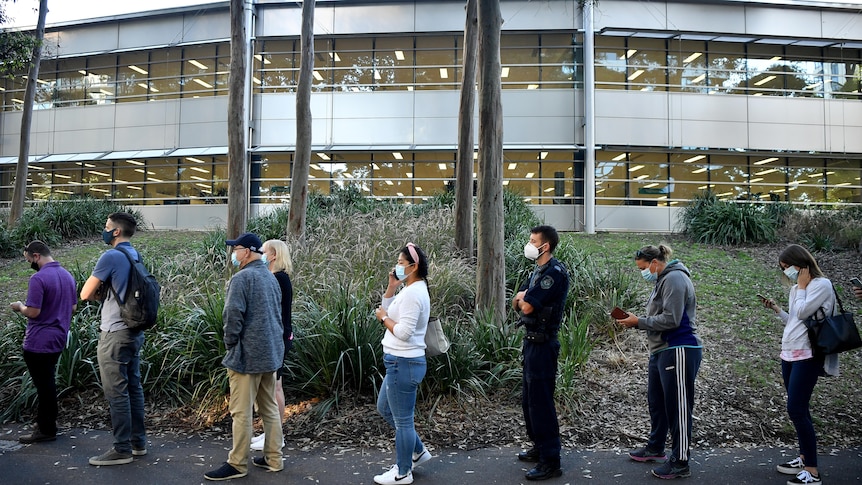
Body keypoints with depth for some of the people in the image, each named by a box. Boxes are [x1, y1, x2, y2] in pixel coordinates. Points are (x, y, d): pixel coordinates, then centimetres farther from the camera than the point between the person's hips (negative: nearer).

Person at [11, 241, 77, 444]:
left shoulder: (39, 278, -19)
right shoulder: (68, 276, 7)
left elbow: (33, 312, -20)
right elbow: (73, 307, 13)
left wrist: (20, 307, -2)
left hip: (39, 342, -8)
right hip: (58, 338, 8)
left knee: (43, 385, 1)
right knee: (47, 383, 19)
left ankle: (46, 430, 11)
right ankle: (46, 422, 28)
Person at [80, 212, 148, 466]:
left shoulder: (111, 257, -15)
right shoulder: (136, 256, 11)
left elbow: (85, 294, -11)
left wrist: (99, 293, 8)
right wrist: (103, 293, 4)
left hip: (115, 333, -9)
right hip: (135, 331, 9)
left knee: (116, 392, -1)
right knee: (133, 386, 14)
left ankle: (122, 449, 5)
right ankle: (138, 442, 22)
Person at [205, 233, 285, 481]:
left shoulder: (242, 277, -13)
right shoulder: (271, 277, 14)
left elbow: (233, 315, -19)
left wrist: (230, 342, -4)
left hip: (247, 355, -9)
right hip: (271, 353, 9)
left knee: (242, 412, 0)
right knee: (270, 408, 13)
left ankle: (237, 464, 8)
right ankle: (273, 458, 20)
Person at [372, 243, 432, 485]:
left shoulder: (412, 293, -20)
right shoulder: (411, 290, 12)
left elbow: (403, 332, -25)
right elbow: (387, 310, 15)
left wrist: (383, 318, -10)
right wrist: (391, 286, 4)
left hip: (404, 363, -11)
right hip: (401, 362, 11)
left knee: (402, 419, 3)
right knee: (385, 408, 23)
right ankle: (418, 452, 33)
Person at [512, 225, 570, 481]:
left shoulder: (554, 272, -18)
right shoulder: (539, 270, 13)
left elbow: (527, 306, -23)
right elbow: (517, 302, 12)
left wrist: (524, 297, -2)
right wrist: (524, 297, -8)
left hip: (542, 344, -10)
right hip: (532, 341, 10)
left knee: (541, 401, -5)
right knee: (529, 398, 18)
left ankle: (550, 461, 3)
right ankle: (539, 447, 32)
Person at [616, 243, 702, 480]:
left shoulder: (674, 278, -15)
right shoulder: (663, 280, 16)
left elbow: (670, 319, -21)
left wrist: (638, 322, -13)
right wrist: (636, 321, 3)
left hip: (679, 351, -10)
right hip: (662, 351, 10)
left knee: (677, 407, -1)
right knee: (656, 401, 19)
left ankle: (680, 463, 9)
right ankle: (655, 448, 35)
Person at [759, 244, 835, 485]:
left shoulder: (821, 284, -8)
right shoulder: (796, 288, 17)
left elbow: (802, 313, -17)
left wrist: (801, 287, -7)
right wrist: (776, 309, 8)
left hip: (807, 356, -9)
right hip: (789, 354, 9)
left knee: (796, 409, -12)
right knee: (798, 409, 11)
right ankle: (804, 458, 20)